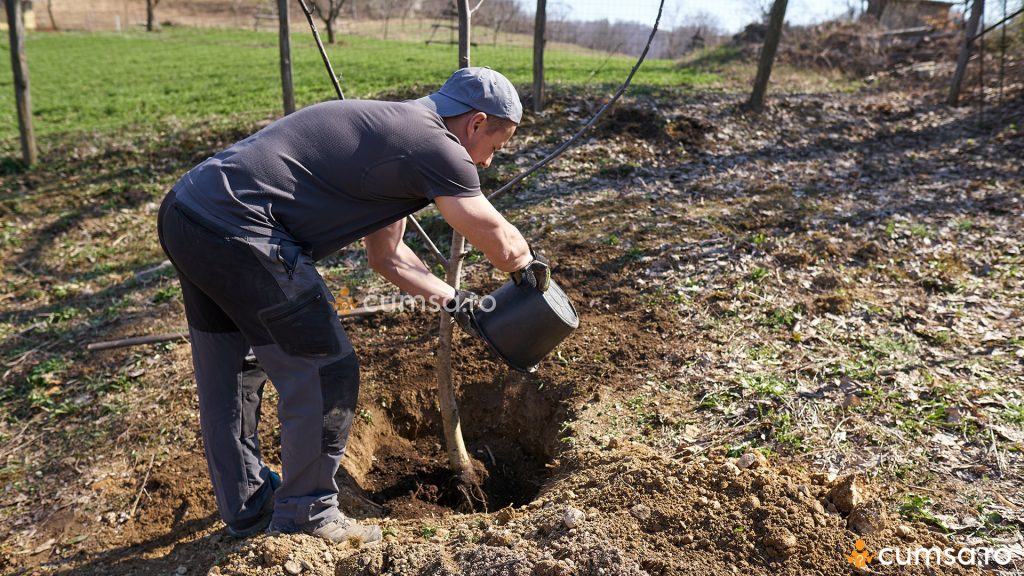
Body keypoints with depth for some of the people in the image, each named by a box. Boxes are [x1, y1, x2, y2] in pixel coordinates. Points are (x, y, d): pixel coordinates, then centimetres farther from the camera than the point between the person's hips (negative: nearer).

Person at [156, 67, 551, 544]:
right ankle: (305, 515, 20)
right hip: (234, 231, -11)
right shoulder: (433, 145, -8)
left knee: (228, 375, 21)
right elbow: (503, 245, -4)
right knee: (324, 373, 1)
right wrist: (528, 268, 19)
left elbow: (386, 255, 26)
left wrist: (452, 300, 27)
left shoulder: (393, 127, 21)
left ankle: (245, 506, 40)